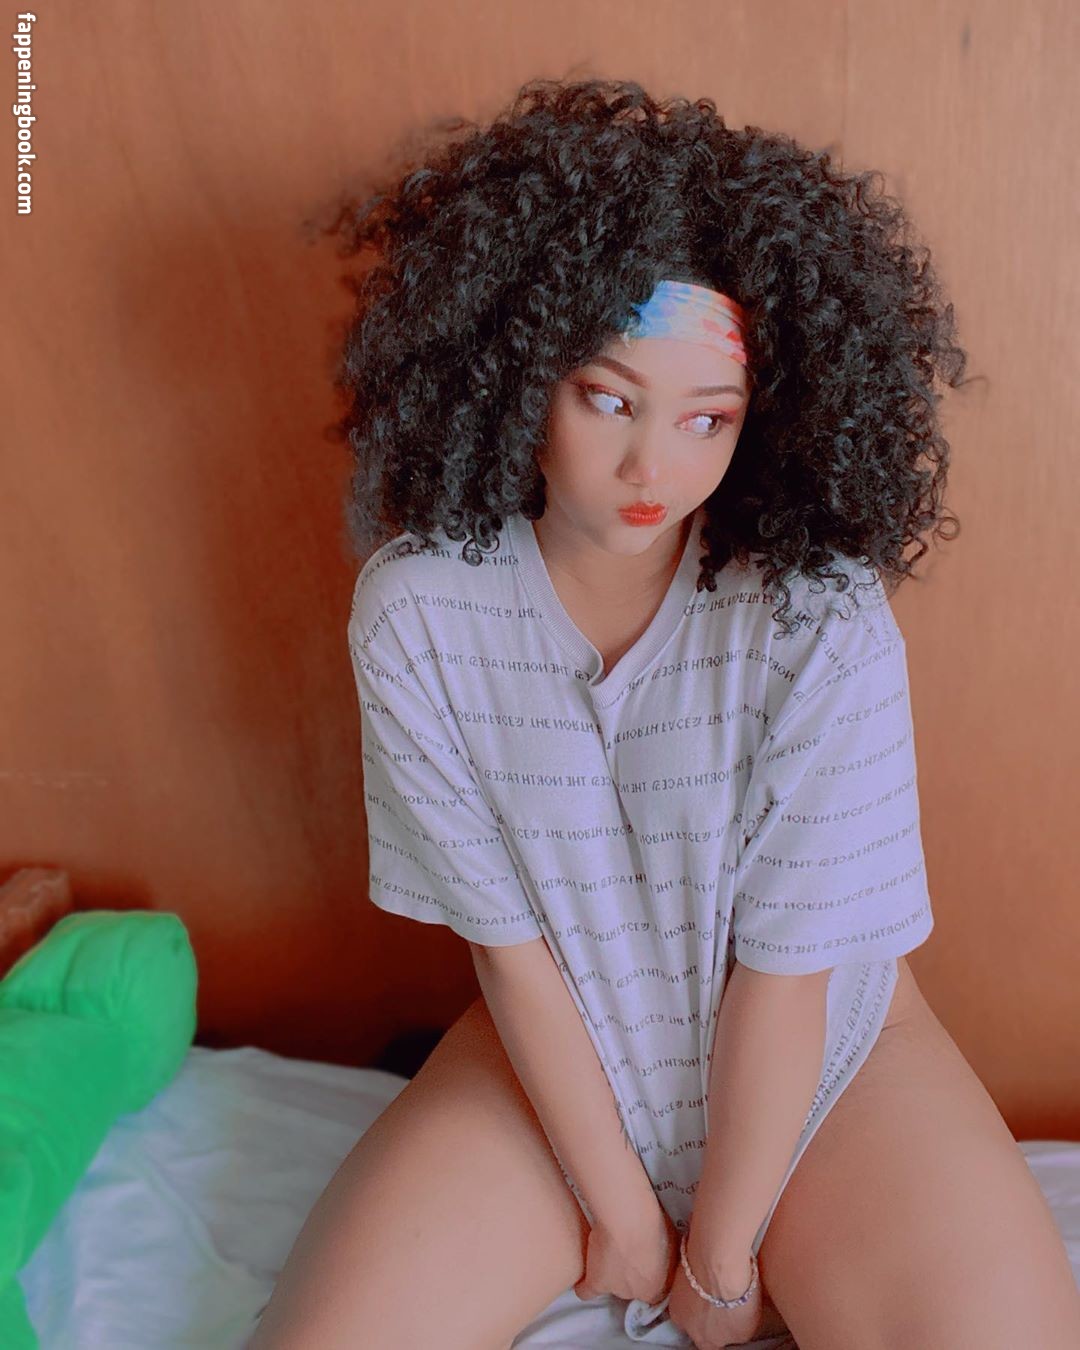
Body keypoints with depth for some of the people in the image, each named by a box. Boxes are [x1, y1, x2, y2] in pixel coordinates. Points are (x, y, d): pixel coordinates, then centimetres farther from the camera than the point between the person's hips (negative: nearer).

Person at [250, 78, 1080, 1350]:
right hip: (556, 1062, 1)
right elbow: (509, 944, -13)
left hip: (822, 1058, 0)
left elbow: (783, 976, -17)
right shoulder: (415, 610, -19)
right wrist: (619, 1209, -7)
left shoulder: (824, 623, -24)